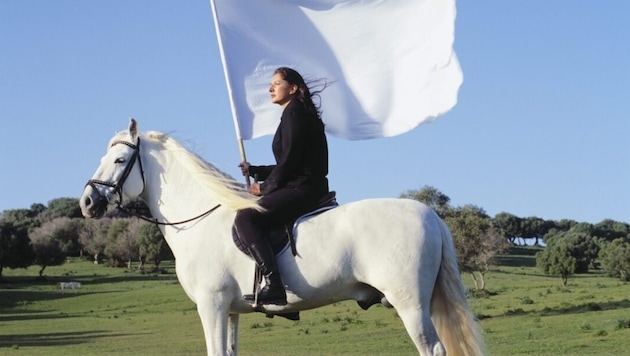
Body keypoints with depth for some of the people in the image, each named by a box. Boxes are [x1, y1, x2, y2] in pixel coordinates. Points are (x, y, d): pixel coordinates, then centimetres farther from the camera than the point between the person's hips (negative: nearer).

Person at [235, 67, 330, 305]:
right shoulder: (296, 114, 23)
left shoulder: (294, 113, -8)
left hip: (302, 190, -11)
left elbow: (289, 160, -15)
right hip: (303, 190, 11)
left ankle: (273, 286, -35)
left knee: (246, 218, -24)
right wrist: (254, 171, 18)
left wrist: (265, 188, -5)